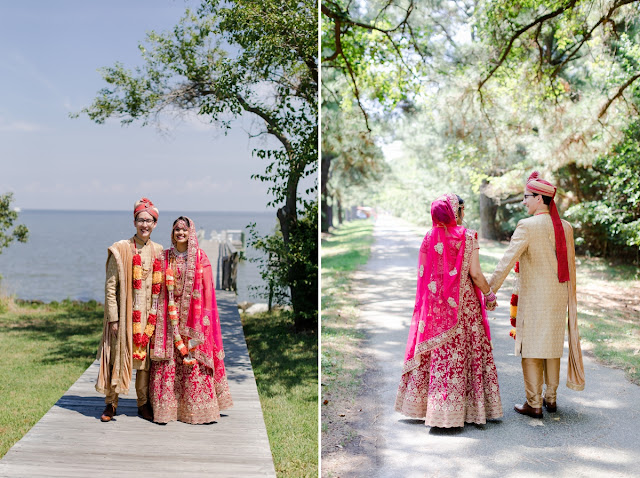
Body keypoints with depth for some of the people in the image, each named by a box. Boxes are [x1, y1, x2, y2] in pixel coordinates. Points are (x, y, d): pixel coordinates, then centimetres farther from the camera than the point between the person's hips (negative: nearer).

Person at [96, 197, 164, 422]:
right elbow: (110, 285, -6)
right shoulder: (121, 250, -4)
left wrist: (158, 314, 8)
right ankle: (111, 404, 13)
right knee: (118, 356, 0)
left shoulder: (158, 251, 8)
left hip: (149, 313, 3)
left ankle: (143, 403, 19)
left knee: (145, 357, 8)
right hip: (125, 312, -3)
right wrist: (113, 317, -11)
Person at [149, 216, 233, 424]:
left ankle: (197, 409, 5)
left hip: (193, 315, -2)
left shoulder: (200, 257, 2)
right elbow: (159, 288, 8)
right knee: (168, 361, 0)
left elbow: (208, 289, 0)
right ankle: (167, 407, 7)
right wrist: (158, 312, -1)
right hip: (170, 315, 2)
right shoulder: (165, 257, 9)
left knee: (194, 362, -2)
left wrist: (205, 315, -8)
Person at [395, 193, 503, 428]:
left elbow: (422, 274, 4)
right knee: (466, 352, 4)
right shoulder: (467, 236, -8)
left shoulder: (430, 237, 2)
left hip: (435, 303, 4)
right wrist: (489, 295, 1)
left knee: (437, 353, 11)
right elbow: (475, 273, -12)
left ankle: (425, 404, 17)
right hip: (463, 303, -3)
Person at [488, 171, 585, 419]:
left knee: (532, 350, 3)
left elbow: (507, 260, -18)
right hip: (559, 297, 6)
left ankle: (534, 404, 8)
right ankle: (551, 398, 27)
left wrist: (490, 290, -13)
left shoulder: (527, 226, -15)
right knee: (552, 347, 17)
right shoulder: (565, 227, 3)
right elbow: (570, 266, 10)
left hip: (534, 297, -6)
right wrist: (568, 298, 19)